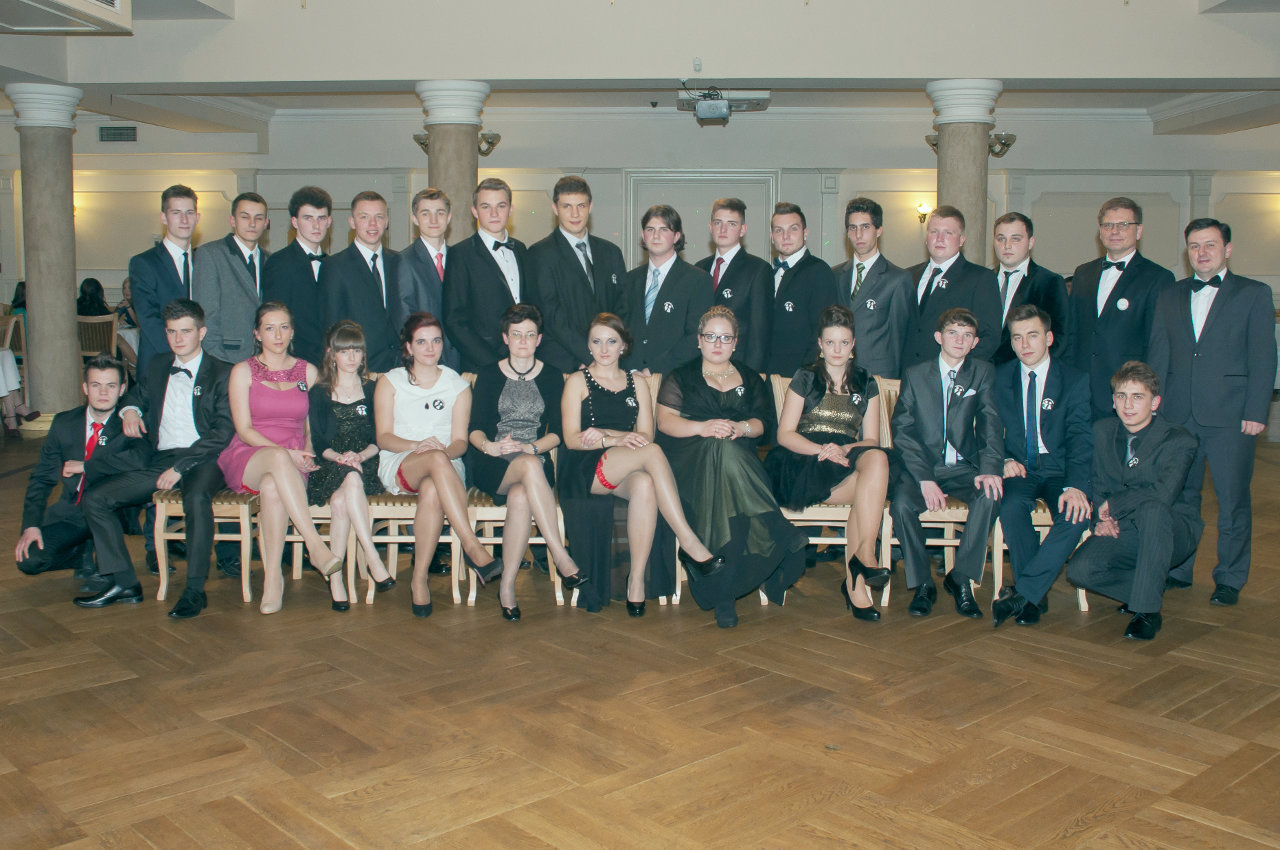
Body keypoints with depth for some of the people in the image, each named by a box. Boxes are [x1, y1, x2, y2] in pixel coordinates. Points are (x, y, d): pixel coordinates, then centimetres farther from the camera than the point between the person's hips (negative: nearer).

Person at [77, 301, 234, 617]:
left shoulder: (222, 374, -2)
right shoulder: (157, 366, 17)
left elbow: (222, 433, -10)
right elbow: (136, 395, 36)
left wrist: (180, 468, -17)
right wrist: (130, 409, 9)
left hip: (202, 460, -7)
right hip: (159, 459, 7)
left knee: (196, 498, -39)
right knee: (94, 498, -6)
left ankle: (195, 590, -30)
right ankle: (124, 583, -4)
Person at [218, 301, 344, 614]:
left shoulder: (308, 371, 16)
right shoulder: (243, 371, 9)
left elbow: (313, 426, 14)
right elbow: (244, 429, 0)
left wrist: (308, 455, -8)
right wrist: (284, 453, -15)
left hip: (293, 463, 1)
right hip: (247, 459, -1)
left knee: (273, 488, -38)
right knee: (278, 459, -40)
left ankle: (272, 577, -35)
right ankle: (316, 544, -46)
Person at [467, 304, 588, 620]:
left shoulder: (552, 377, 12)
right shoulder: (489, 375, 11)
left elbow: (557, 432, 5)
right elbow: (475, 428, 4)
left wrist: (530, 447, -15)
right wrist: (489, 446, -19)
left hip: (535, 462, 1)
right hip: (492, 467, -1)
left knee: (520, 496, -37)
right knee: (530, 466, -37)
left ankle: (507, 586, -32)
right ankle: (561, 557, -41)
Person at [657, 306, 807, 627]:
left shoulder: (750, 379, 27)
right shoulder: (680, 378, 21)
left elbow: (763, 423, 14)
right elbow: (665, 421, 5)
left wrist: (740, 427, -10)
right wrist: (703, 427, -14)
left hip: (740, 454, 2)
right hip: (689, 461, -2)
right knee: (724, 455, -39)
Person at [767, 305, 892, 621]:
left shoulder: (866, 384, 19)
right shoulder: (805, 378, 14)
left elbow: (872, 440, 10)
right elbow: (785, 434, 4)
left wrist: (844, 449, -13)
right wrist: (821, 450, -15)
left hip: (850, 458, 3)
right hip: (804, 461, -3)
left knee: (876, 458, -36)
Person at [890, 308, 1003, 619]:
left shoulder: (983, 373, 7)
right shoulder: (914, 374, 3)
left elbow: (990, 423, -1)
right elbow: (902, 429, -4)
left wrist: (989, 467, -21)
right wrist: (924, 477, -18)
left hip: (963, 467, 1)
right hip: (922, 464, -1)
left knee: (990, 496, -31)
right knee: (902, 504, -30)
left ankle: (961, 579, -15)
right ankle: (922, 584, -10)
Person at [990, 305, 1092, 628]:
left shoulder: (1075, 380, 1)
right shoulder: (1000, 378, 8)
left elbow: (1080, 438, -9)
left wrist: (1075, 485, -26)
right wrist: (1004, 459, -13)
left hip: (1058, 471, -1)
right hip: (1019, 469, 1)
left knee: (1076, 514, -32)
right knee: (1012, 508, -33)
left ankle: (1021, 593, -26)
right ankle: (1034, 597, -20)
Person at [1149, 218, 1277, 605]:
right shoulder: (1169, 296, 14)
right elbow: (1158, 355, 14)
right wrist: (1154, 405, 6)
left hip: (1230, 414, -3)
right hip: (1178, 414, 3)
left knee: (1232, 499, 2)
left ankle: (1229, 579, 13)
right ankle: (1178, 570, 21)